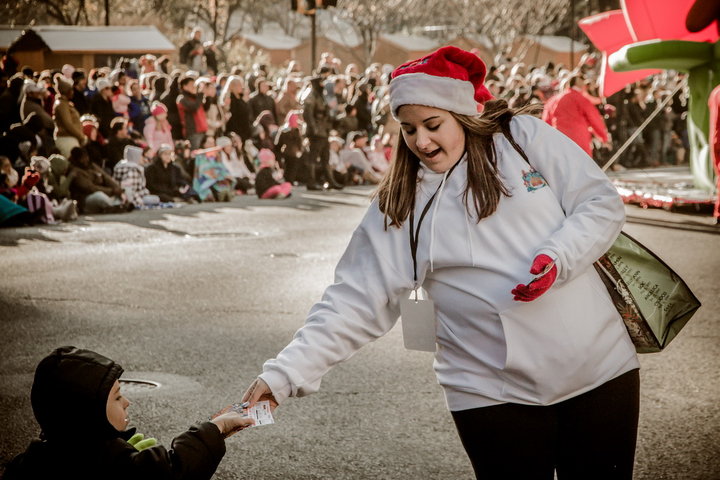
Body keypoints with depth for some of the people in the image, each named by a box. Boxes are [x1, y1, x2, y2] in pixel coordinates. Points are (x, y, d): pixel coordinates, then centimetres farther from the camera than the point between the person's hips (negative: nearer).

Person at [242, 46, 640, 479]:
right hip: (496, 396, 0)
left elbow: (602, 204, 0)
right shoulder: (398, 209, 1)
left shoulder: (524, 138, -1)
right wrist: (285, 374, -14)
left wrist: (557, 257, -18)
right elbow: (354, 305, -4)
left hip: (600, 369, 1)